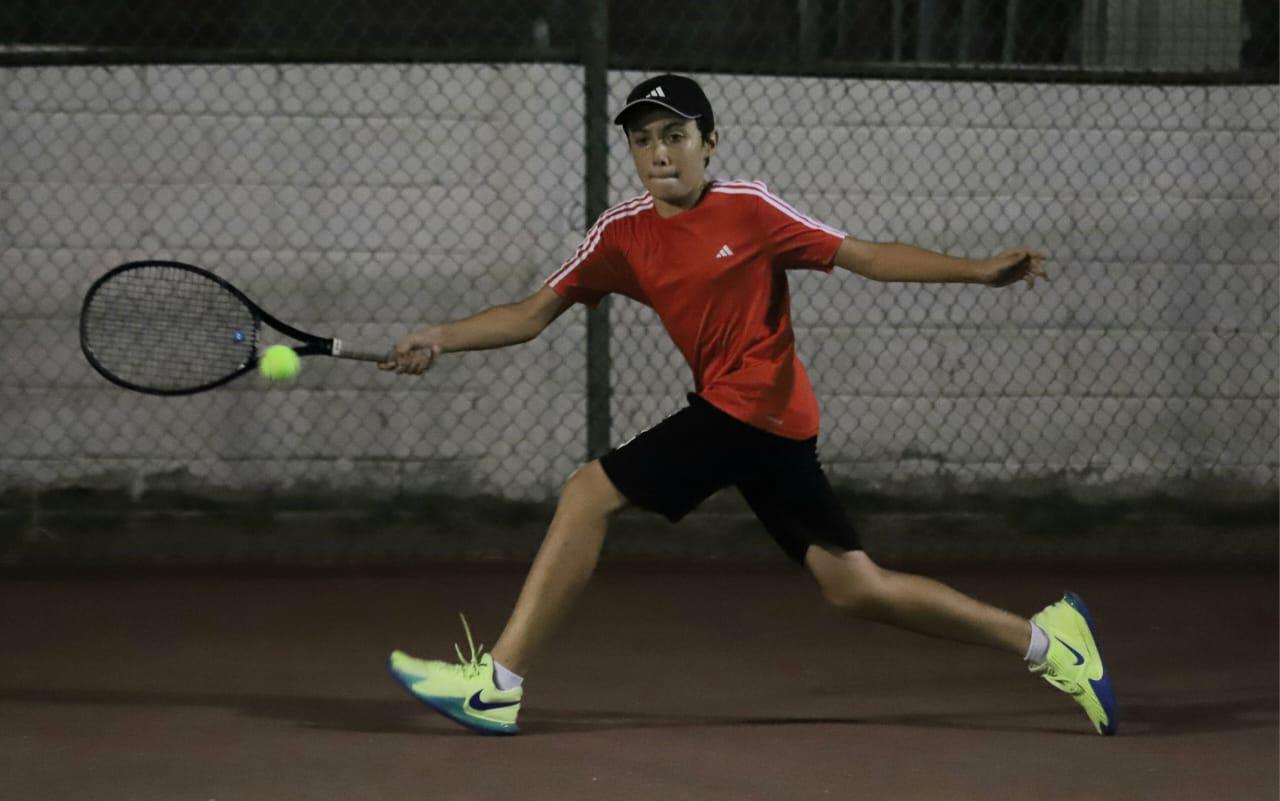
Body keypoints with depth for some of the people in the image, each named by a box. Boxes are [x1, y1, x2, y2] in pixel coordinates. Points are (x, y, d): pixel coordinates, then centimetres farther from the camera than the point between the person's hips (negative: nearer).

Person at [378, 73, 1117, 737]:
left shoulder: (748, 209, -7)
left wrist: (980, 270, -13)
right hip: (766, 422, 7)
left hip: (754, 406, -7)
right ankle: (1045, 640, 21)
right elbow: (534, 314, 9)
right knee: (854, 586, 9)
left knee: (589, 494, -12)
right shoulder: (624, 234, 9)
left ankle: (498, 684, -7)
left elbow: (868, 258, -4)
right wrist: (439, 340, -4)